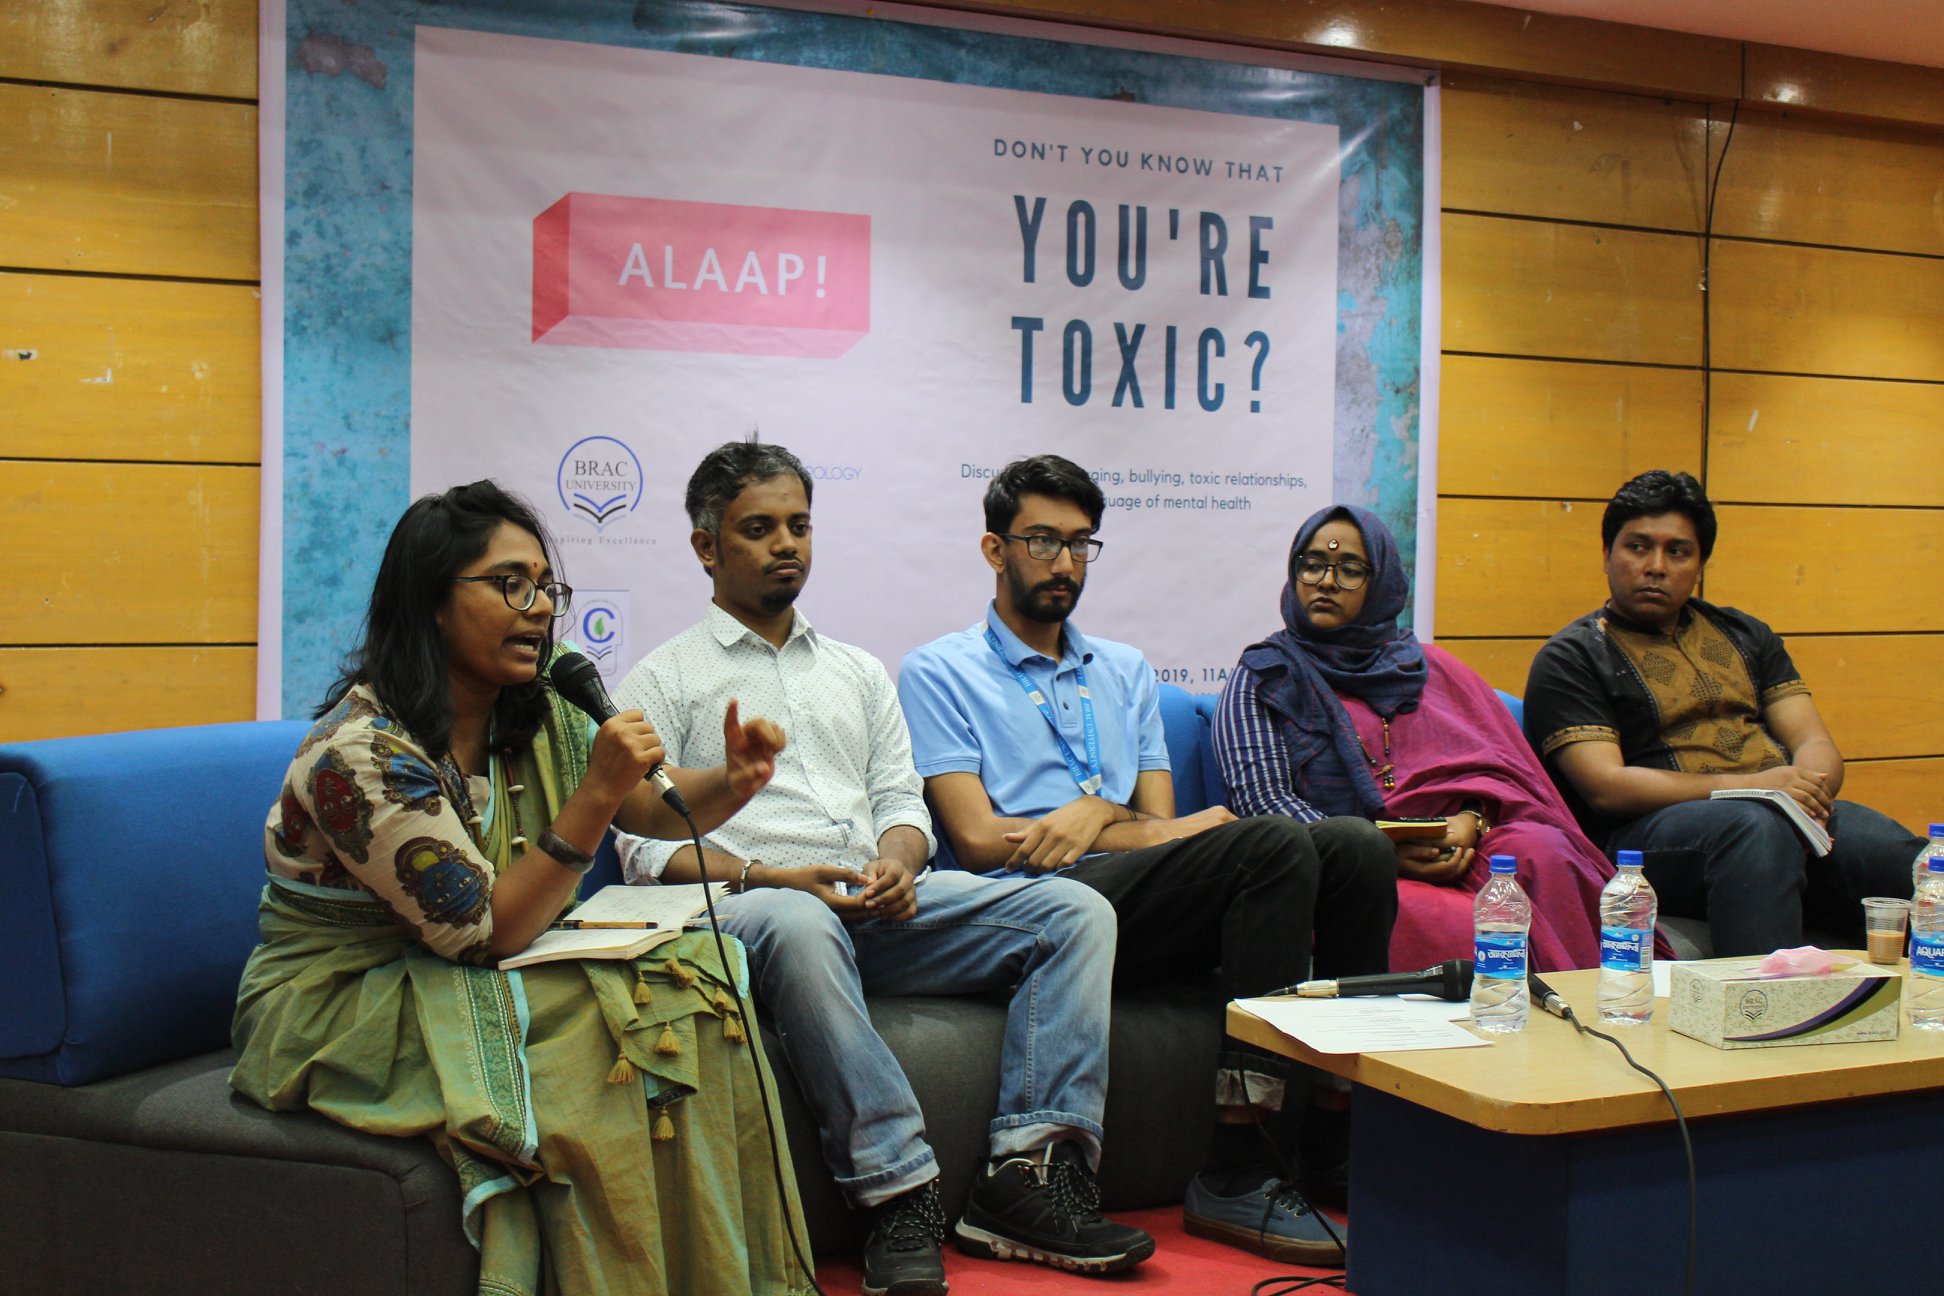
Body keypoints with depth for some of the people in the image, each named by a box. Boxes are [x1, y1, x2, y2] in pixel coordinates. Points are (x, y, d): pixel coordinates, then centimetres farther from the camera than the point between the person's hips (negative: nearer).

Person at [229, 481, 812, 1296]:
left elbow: (655, 806, 7)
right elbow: (485, 930, -23)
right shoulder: (360, 752, -23)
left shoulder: (534, 719, 0)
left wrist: (734, 781, -15)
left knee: (687, 987, -14)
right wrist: (594, 796, -31)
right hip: (341, 1008, -7)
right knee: (596, 1044, -27)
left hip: (479, 981, 7)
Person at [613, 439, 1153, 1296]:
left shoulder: (858, 672, 26)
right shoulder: (664, 680, 10)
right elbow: (648, 846, 0)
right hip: (747, 905, -5)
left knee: (1075, 911, -15)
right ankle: (902, 1195, -38)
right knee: (800, 927, -42)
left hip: (881, 904, 5)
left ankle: (1027, 1177, -26)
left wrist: (896, 862, -5)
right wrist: (766, 878, -15)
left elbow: (902, 800, 19)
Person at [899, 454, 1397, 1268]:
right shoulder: (940, 673, 9)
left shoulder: (1126, 673, 26)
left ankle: (1335, 1132, -13)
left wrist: (1101, 812, -9)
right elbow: (980, 840, -4)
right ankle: (1237, 1173, -27)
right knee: (1275, 843, -28)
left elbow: (1160, 824, 15)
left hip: (1151, 906, 6)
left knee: (1355, 845, -18)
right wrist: (1149, 831, -6)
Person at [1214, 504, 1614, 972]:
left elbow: (1498, 765, 17)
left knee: (1543, 851, -29)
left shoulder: (1429, 666, 25)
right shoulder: (1263, 677, 13)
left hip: (1455, 858, 4)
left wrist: (1469, 821, -8)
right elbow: (1262, 799, -1)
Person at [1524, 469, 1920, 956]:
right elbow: (1604, 787, -6)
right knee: (1756, 827, -38)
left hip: (1787, 813, 5)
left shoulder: (1743, 634, 26)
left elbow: (1816, 743, 17)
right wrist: (1748, 786, -15)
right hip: (1652, 828, -5)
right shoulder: (1570, 659, 7)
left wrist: (1807, 786, -9)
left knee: (1899, 856, -27)